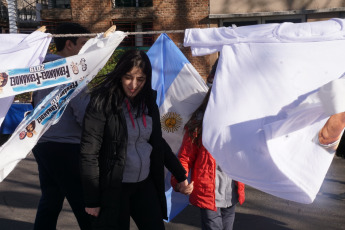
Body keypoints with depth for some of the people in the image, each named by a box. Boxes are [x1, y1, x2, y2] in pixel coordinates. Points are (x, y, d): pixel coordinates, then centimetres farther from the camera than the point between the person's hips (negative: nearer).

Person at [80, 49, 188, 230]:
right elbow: (89, 153, -13)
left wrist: (180, 174, 19)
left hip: (146, 184, 5)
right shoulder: (102, 103, -12)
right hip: (114, 188, -5)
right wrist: (92, 200, -14)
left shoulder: (148, 102, 5)